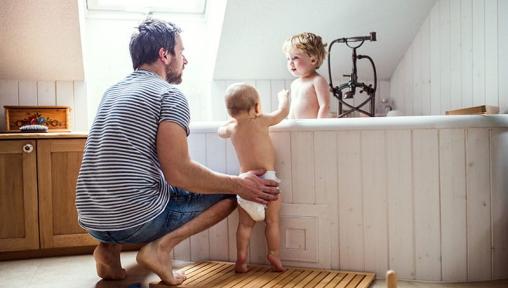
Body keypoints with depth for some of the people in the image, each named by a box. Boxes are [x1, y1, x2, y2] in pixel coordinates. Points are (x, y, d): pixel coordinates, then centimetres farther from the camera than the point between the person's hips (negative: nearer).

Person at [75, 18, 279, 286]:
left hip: (91, 221, 8)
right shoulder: (169, 94, -8)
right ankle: (162, 245, -9)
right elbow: (178, 173, -17)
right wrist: (238, 184, -5)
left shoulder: (112, 91, 16)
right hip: (137, 220, -7)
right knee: (229, 193, 9)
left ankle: (110, 247, 12)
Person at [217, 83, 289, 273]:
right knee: (272, 221, 7)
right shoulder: (260, 121, -5)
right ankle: (274, 255, 9)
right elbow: (283, 111, 7)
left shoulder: (232, 128, 8)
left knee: (245, 223, 11)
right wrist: (283, 97, 26)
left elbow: (221, 131, 31)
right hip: (266, 178, -4)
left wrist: (234, 118, 39)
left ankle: (241, 260, 12)